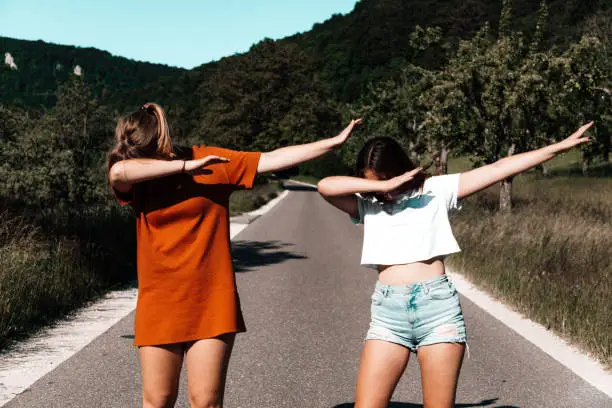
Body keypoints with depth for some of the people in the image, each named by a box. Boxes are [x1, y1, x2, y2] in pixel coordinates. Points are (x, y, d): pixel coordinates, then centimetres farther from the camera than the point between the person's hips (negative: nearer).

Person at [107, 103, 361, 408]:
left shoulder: (213, 161, 0)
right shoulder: (137, 176, 0)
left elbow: (273, 159, 2)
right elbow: (118, 171, -23)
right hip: (159, 305, 1)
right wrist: (185, 166, -21)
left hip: (211, 303, -1)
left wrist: (333, 143, 0)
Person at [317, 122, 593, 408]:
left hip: (438, 305, -1)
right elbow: (326, 187, -8)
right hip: (388, 312, 1)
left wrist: (560, 147, 4)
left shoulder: (435, 190, 7)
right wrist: (383, 187, -10)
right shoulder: (367, 204, 9)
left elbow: (499, 169, 4)